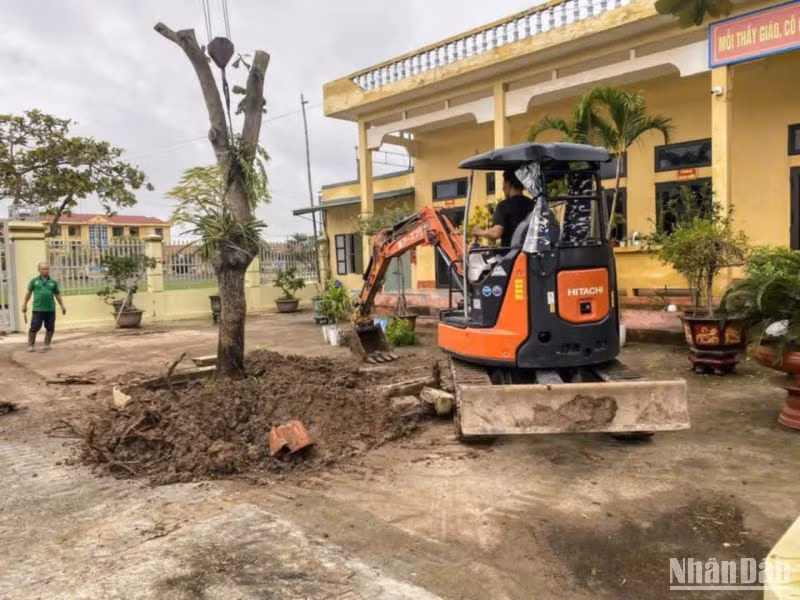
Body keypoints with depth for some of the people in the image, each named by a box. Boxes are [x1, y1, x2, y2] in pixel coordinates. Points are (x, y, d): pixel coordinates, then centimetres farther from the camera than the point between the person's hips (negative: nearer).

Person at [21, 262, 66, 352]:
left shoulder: (53, 282, 7)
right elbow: (29, 293, 11)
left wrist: (62, 306, 9)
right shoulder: (34, 281, 5)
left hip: (50, 309, 1)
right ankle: (30, 345, 9)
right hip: (37, 309, -1)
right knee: (34, 328, -2)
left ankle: (47, 344, 18)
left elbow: (57, 295, 11)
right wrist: (24, 304, 11)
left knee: (50, 328, 4)